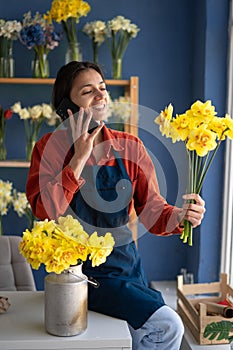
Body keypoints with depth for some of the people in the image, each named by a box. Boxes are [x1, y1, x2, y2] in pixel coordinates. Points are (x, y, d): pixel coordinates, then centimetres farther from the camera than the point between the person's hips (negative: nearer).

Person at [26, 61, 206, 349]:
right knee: (167, 326, -18)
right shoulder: (51, 147, -6)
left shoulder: (130, 147, 1)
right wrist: (80, 157, -21)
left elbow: (152, 209, -5)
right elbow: (45, 212, -19)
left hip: (126, 264, 5)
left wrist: (178, 216, -26)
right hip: (82, 271, -4)